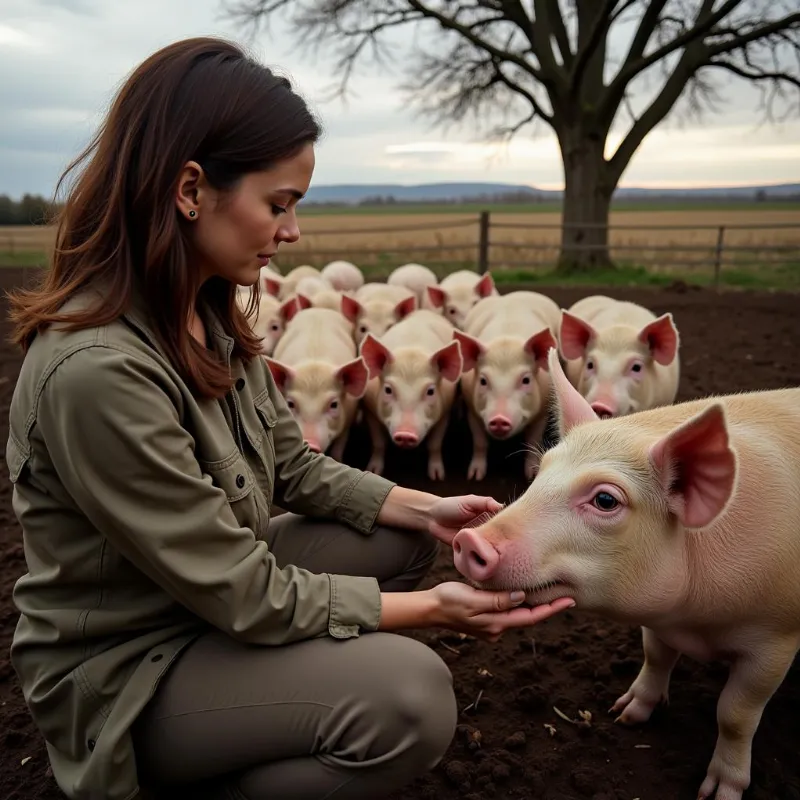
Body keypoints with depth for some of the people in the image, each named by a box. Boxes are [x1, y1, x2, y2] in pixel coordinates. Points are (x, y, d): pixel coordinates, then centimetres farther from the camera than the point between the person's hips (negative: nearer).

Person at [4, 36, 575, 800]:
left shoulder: (207, 314, -4)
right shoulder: (97, 369, -32)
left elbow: (294, 469, 4)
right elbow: (244, 596, -26)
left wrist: (426, 508, -7)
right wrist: (431, 607, -19)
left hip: (218, 590, 8)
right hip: (124, 671, -8)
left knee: (410, 533, 6)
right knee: (410, 695, -27)